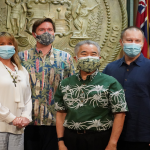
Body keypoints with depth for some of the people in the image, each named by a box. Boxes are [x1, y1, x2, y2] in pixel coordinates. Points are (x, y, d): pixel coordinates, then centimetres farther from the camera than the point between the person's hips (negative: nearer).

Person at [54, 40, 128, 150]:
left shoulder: (110, 83, -3)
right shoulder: (65, 84, 8)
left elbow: (119, 114, -8)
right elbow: (61, 113, 9)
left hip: (100, 141, -3)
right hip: (71, 139, 3)